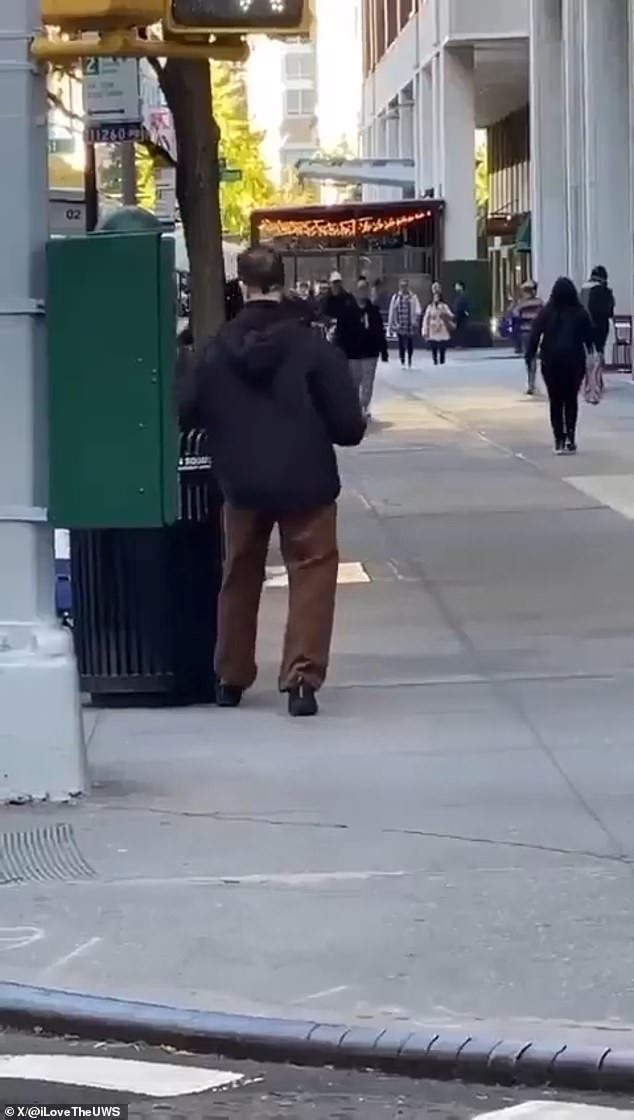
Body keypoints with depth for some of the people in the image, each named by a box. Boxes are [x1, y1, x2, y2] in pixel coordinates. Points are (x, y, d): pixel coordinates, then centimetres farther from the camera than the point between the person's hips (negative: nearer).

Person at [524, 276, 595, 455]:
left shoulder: (546, 312, -3)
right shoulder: (580, 313, -3)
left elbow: (535, 335, -5)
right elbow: (589, 335, -1)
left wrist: (530, 356, 2)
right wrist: (590, 354, 10)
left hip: (551, 362, 0)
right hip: (574, 360, 0)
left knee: (555, 401, 7)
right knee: (571, 400, 7)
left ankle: (559, 440, 2)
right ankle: (570, 439, -6)